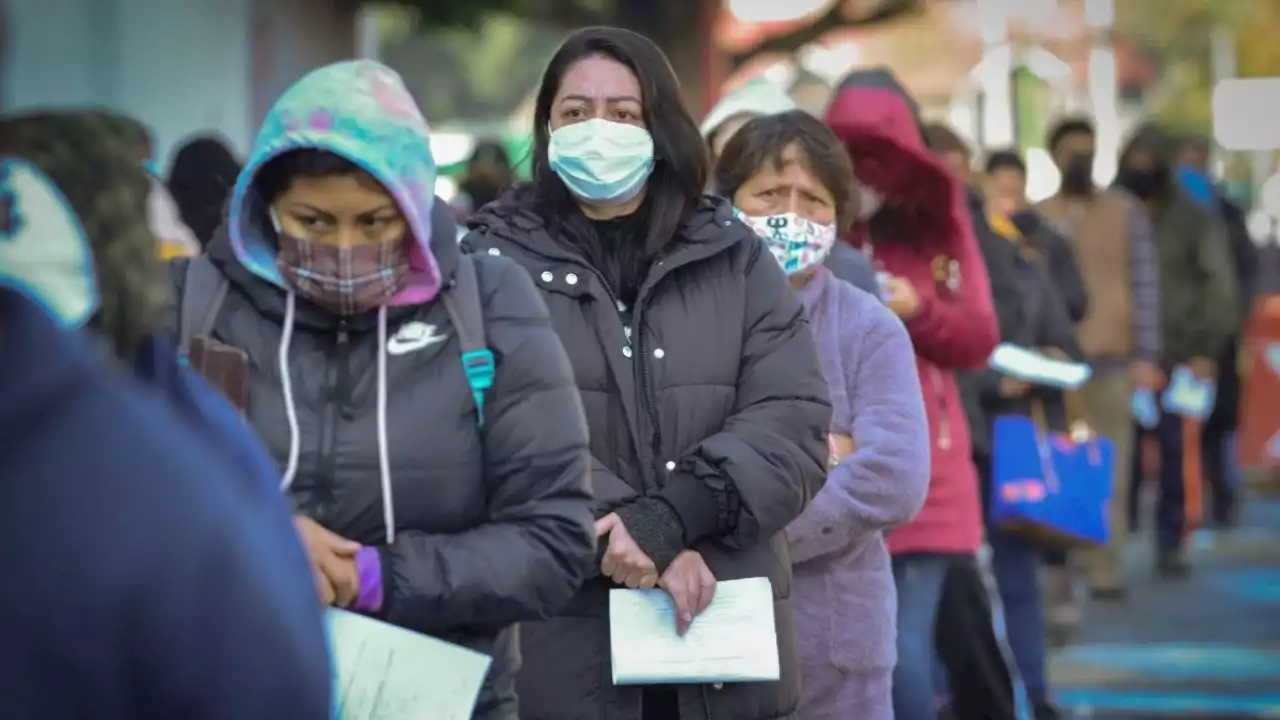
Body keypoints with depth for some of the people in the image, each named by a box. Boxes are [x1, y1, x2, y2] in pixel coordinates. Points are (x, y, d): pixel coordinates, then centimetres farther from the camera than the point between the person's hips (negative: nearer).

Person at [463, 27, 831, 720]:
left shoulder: (735, 258, 10)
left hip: (725, 640, 3)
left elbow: (794, 422, 0)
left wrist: (668, 518, -15)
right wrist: (635, 543, -19)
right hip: (563, 643, -2)